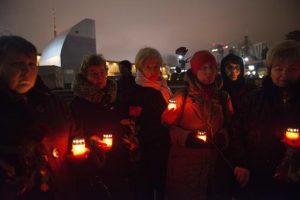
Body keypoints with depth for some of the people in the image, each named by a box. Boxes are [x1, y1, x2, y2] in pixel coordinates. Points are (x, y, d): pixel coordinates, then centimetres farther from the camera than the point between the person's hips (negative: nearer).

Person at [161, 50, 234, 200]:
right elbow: (170, 127, -4)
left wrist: (222, 137, -6)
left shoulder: (223, 97, 7)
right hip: (186, 163, -3)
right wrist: (189, 137, -18)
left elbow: (230, 125, 13)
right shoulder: (182, 96, -4)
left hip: (216, 162, 3)